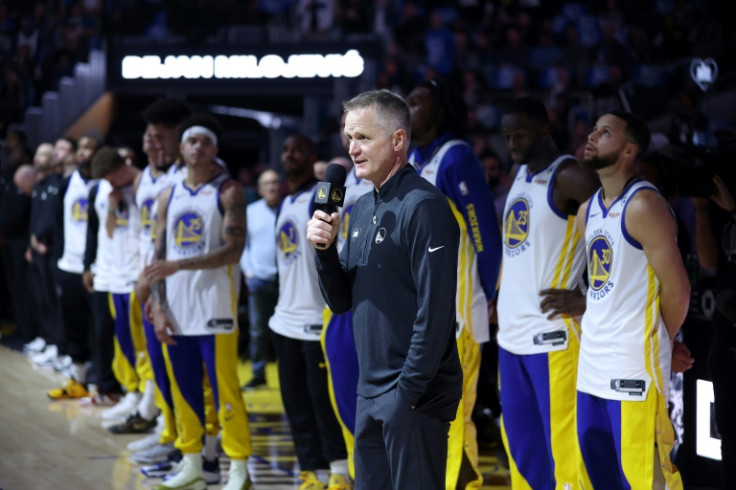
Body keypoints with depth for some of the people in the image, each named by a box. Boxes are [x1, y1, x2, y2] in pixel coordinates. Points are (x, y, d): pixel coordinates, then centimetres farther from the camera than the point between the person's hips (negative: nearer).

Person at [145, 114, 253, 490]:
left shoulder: (228, 192, -4)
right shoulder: (169, 197, 12)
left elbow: (232, 251, -15)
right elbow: (159, 257, 12)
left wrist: (179, 265, -22)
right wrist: (158, 306, 0)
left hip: (214, 310, -5)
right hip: (176, 311, 5)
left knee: (225, 389, -4)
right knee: (183, 389, 10)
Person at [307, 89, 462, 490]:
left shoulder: (424, 208, -13)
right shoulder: (362, 209, 13)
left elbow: (435, 312, -18)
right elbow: (341, 301, 15)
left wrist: (409, 392, -18)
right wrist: (324, 249, -2)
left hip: (415, 396, -8)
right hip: (371, 393, 8)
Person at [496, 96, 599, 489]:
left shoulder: (569, 177, -11)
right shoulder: (520, 175, 15)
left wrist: (589, 300, -17)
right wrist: (500, 298, 15)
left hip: (552, 333, -9)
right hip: (511, 333, 9)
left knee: (561, 445, -7)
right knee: (521, 445, 14)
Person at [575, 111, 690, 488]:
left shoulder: (643, 206, -14)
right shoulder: (588, 211, 13)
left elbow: (677, 290, -14)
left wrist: (655, 343, -1)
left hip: (635, 365, -9)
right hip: (593, 362, 9)